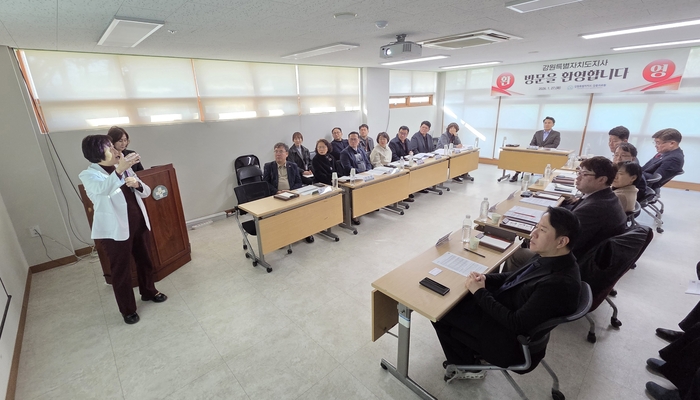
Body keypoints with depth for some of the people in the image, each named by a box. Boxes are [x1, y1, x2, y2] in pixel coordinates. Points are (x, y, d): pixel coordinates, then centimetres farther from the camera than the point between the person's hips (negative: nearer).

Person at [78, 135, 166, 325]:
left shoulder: (125, 168, 6)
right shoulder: (88, 175, -12)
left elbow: (146, 192, 6)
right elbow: (103, 189, -36)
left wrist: (137, 184, -17)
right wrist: (119, 170, -54)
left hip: (138, 224, 6)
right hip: (114, 230, -5)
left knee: (144, 261, 20)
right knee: (121, 270, 7)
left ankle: (148, 292, 43)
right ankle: (127, 309, 25)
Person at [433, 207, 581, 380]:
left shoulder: (560, 284, -32)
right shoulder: (549, 257, -5)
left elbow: (516, 324, -28)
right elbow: (516, 277, 10)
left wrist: (480, 293, -20)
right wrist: (486, 279, -7)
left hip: (509, 339, -8)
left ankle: (468, 367, 23)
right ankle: (466, 359, 26)